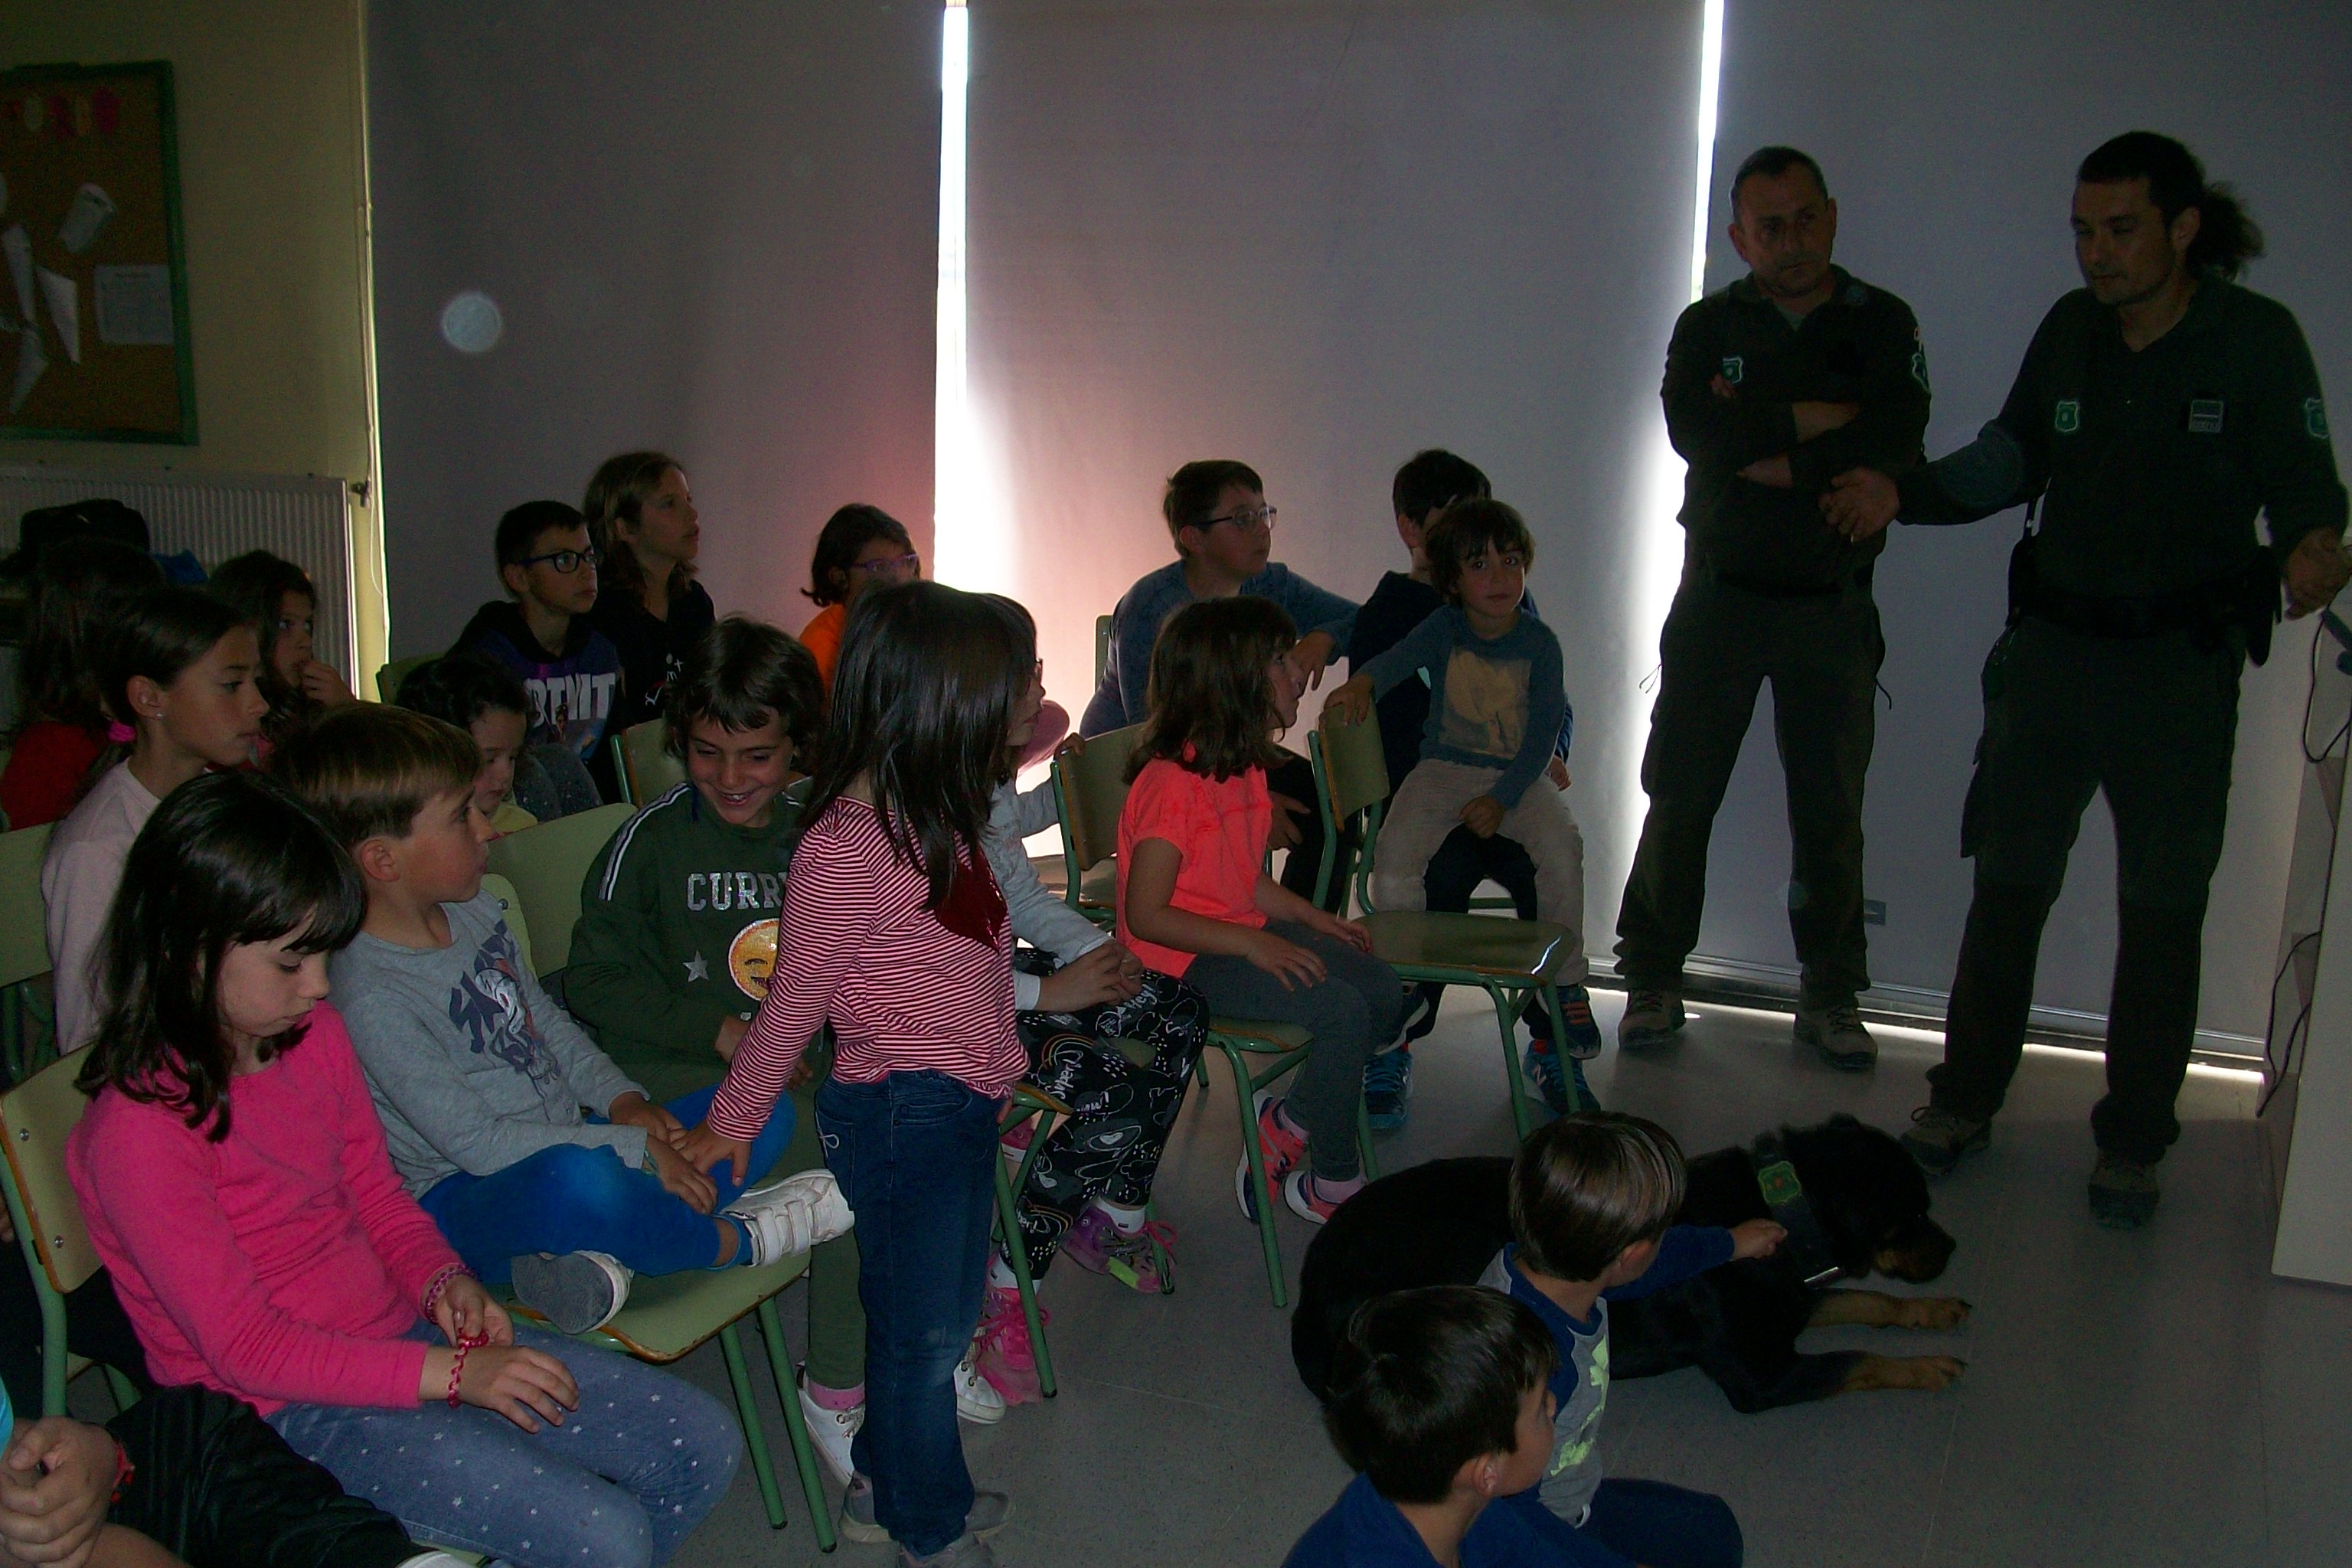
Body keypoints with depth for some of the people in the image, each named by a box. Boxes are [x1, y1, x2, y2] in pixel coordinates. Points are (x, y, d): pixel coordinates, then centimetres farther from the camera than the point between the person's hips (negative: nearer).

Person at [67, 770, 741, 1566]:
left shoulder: (313, 1033, 1)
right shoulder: (138, 1129, -21)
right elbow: (247, 1350, -19)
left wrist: (442, 1280, -7)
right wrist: (453, 1373, -22)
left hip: (400, 1329, 8)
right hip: (290, 1413, -7)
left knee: (704, 1445, 0)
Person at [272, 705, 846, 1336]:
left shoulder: (472, 908, 5)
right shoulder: (370, 997, -22)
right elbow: (476, 1142, -23)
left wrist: (623, 1098, 1)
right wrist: (634, 1150, -22)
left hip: (564, 1137, 10)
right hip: (465, 1199, -9)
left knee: (765, 1113, 1)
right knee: (580, 1178, -43)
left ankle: (598, 1254, -21)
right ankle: (735, 1242, -13)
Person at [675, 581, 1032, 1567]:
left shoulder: (932, 816, 6)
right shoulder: (849, 845, -23)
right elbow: (794, 1002, -12)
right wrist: (731, 1123, -4)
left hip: (962, 1104, 9)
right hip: (903, 1111, -9)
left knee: (938, 1314, 21)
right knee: (923, 1328, 8)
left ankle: (887, 1485, 40)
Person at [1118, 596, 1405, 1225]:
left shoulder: (1243, 768, 8)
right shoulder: (1174, 784, -23)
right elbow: (1146, 916, -24)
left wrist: (1315, 920, 7)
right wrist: (1253, 944, -26)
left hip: (1244, 936, 10)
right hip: (1183, 961, -10)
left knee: (1383, 991, 1)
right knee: (1339, 1009, -23)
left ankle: (1285, 1120, 12)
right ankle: (1335, 1184, -5)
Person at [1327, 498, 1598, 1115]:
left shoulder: (1538, 642, -2)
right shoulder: (1445, 628, 0)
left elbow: (1543, 734, -7)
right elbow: (1400, 655, -20)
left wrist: (1501, 800, -19)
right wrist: (1362, 683, -43)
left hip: (1521, 775, -1)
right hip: (1443, 769, 1)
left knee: (1560, 844, -29)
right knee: (1395, 858, -25)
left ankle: (1567, 985, -12)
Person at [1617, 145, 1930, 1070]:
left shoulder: (1882, 325, 3)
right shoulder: (1709, 326, 5)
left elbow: (1895, 448, -14)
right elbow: (1693, 431, -15)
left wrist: (1762, 456, -14)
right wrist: (1818, 419, -14)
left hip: (1834, 605, 0)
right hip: (1719, 598, 0)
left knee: (1831, 810, 6)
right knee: (1679, 793, 2)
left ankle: (1830, 997, 18)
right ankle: (1653, 982, 14)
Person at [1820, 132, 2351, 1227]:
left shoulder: (2257, 339, -7)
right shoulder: (2071, 329, 4)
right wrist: (1905, 496, -1)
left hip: (2184, 666, -3)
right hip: (2055, 645, 3)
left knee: (2162, 911, 4)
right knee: (2007, 882, 9)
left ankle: (2131, 1146, 18)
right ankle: (1964, 1103, 24)